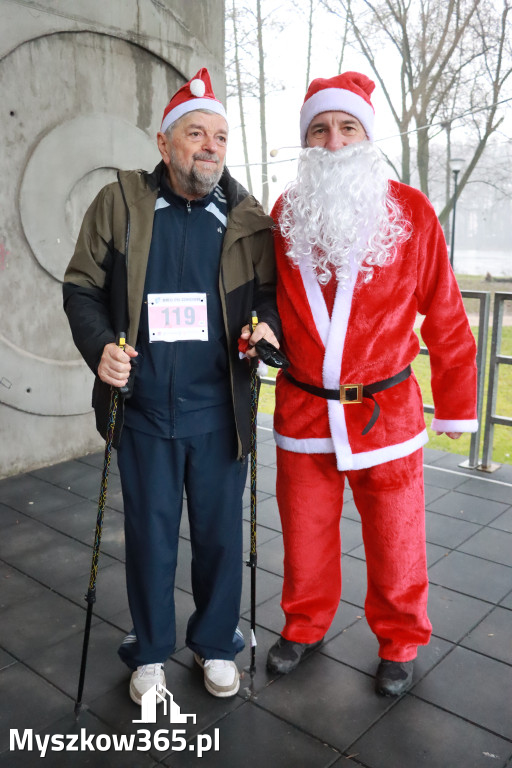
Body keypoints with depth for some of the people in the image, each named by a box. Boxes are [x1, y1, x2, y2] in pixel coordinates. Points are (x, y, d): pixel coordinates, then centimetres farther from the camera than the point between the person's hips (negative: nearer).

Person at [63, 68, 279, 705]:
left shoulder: (247, 218, 4)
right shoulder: (119, 203, 1)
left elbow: (268, 289, 12)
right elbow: (82, 288, 3)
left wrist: (265, 323, -10)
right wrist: (99, 346, -14)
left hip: (219, 410, 1)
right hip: (144, 407, -1)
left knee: (220, 531, 13)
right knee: (149, 533, 12)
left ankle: (216, 642, 36)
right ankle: (150, 651, 35)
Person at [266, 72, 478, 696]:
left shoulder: (410, 212, -5)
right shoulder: (284, 214, 2)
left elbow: (444, 316, -1)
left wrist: (455, 404, 2)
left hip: (385, 410, -2)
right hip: (302, 409, 2)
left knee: (394, 541, 11)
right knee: (305, 534, 17)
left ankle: (398, 644, 37)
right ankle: (304, 626, 42)